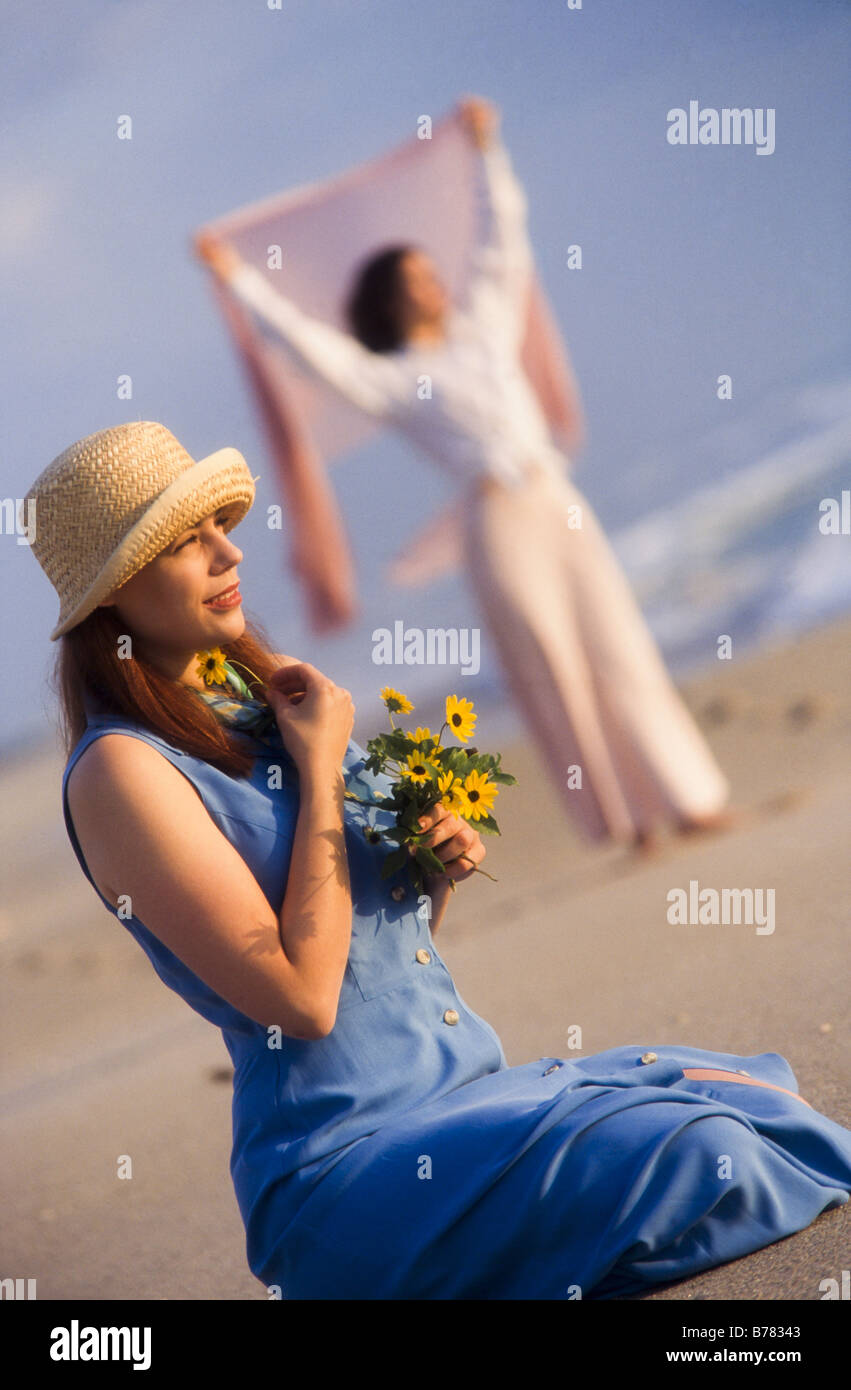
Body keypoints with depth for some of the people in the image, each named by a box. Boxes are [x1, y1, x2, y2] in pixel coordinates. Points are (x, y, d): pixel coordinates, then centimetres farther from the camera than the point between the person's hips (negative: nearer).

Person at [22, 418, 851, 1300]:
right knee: (699, 1151, -21)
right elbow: (301, 996, -20)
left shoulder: (264, 696, 13)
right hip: (343, 1161, -9)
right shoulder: (121, 770, -13)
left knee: (759, 1096, -5)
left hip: (470, 1086, 9)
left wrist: (440, 866, 0)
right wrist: (320, 768, -11)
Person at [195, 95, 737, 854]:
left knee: (621, 649, 3)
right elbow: (307, 336, 2)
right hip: (500, 523, -4)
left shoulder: (483, 328, 18)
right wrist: (239, 276, 4)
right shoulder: (390, 379, 5)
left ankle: (689, 796, 8)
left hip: (563, 505, 4)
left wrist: (488, 146, 29)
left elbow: (505, 238, 25)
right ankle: (627, 818, 4)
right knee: (554, 671, -2)